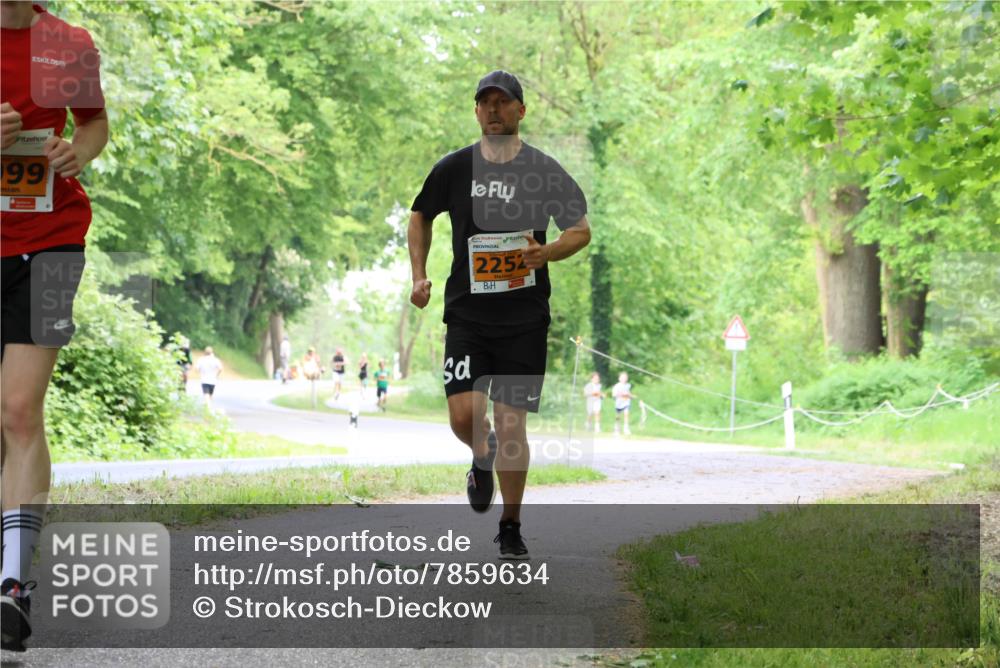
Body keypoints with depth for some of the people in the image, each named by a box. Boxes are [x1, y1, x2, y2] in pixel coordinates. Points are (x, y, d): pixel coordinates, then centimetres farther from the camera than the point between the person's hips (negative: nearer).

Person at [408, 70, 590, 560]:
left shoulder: (544, 171, -1)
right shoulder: (454, 168, 3)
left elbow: (581, 230, 7)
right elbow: (420, 217, 19)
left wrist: (546, 253, -13)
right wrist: (418, 275, 7)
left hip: (524, 316, -1)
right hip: (467, 312, 1)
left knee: (511, 425, -2)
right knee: (463, 415, -12)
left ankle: (511, 527, 15)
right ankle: (482, 456, 25)